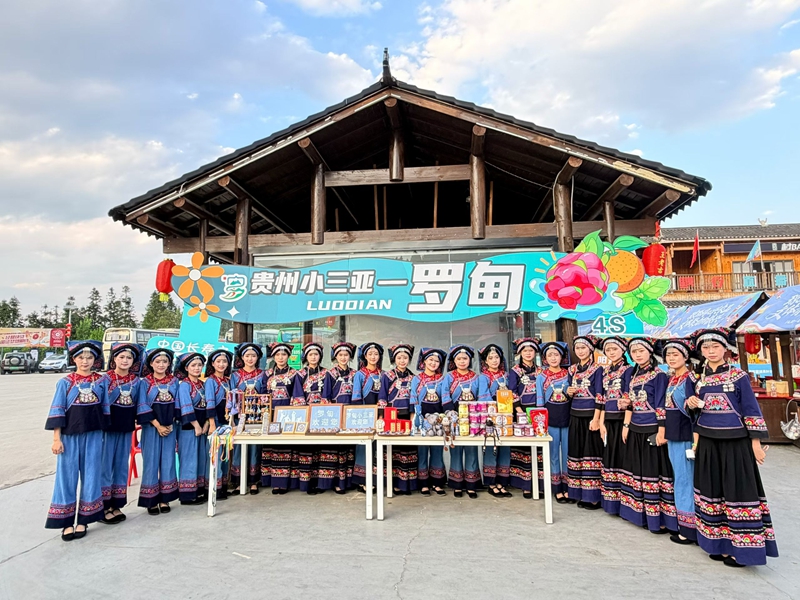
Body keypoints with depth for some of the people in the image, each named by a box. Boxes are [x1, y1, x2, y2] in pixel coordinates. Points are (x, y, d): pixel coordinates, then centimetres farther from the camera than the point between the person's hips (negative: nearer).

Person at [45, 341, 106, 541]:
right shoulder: (65, 383, -2)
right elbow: (57, 412, -3)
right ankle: (66, 522, 14)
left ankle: (83, 520, 17)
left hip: (93, 435, 2)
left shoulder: (100, 381, 3)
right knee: (67, 476, 3)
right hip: (69, 435, -1)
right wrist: (56, 438, -8)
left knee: (91, 475, 6)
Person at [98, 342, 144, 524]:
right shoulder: (105, 379, -8)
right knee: (106, 465, 2)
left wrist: (136, 420, 3)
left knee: (121, 465, 11)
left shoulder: (136, 381, 4)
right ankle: (104, 507, 13)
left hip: (126, 428, 4)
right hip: (108, 427, -4)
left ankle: (116, 505, 22)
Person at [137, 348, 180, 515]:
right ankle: (151, 500, 13)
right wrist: (158, 426, -14)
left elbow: (177, 405, 5)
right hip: (151, 427, -3)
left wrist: (170, 425, -5)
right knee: (151, 462, 2)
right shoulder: (145, 382, -5)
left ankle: (164, 499, 17)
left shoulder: (174, 381, 4)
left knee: (168, 461, 6)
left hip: (169, 427, 3)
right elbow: (143, 407, -9)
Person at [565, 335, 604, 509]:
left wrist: (596, 418, -15)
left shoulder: (597, 369, -5)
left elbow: (599, 395, -10)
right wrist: (568, 392, -4)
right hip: (575, 415, 6)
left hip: (590, 414, -6)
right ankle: (581, 493, 17)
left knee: (592, 452, -4)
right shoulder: (572, 369, 11)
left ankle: (594, 496, 4)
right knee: (577, 452, 8)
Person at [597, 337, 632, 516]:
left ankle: (622, 501, 6)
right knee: (609, 458, 10)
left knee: (621, 458, -3)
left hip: (621, 419, -6)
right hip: (609, 420, 6)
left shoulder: (628, 370, -5)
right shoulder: (606, 371, 13)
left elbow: (627, 399, -12)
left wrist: (627, 424, -20)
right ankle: (610, 500, 20)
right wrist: (601, 423, 8)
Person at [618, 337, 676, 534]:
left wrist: (661, 432, -16)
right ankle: (640, 512, 25)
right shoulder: (633, 375, 11)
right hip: (635, 430, 7)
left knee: (654, 472, -1)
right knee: (637, 471, 13)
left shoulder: (659, 375, -9)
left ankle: (658, 517, 8)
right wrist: (626, 425, 11)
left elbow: (661, 407, -12)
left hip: (651, 430, -7)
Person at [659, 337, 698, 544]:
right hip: (672, 435, 8)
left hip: (685, 435, -8)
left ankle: (689, 528, 10)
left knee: (685, 479, 0)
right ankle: (682, 522, 25)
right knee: (680, 478, 14)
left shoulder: (690, 379, -12)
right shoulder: (671, 379, 12)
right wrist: (662, 431, 15)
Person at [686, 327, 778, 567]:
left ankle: (740, 547, 11)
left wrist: (756, 443, -9)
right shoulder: (700, 378, 7)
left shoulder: (738, 376, -6)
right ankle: (720, 543, 23)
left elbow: (751, 411, -6)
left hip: (735, 442, -5)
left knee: (738, 492, -1)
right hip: (708, 443, 5)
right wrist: (691, 404, -6)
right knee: (712, 491, 10)